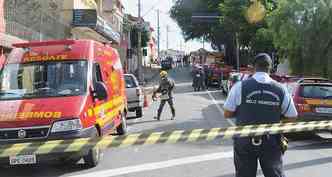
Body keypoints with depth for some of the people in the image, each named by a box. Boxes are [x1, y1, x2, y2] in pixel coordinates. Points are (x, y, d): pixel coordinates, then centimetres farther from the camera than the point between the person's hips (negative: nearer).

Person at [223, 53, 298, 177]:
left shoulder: (240, 87, -10)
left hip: (244, 142, -1)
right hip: (271, 143, 1)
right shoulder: (281, 89, -5)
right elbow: (292, 117, 2)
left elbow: (227, 114, -5)